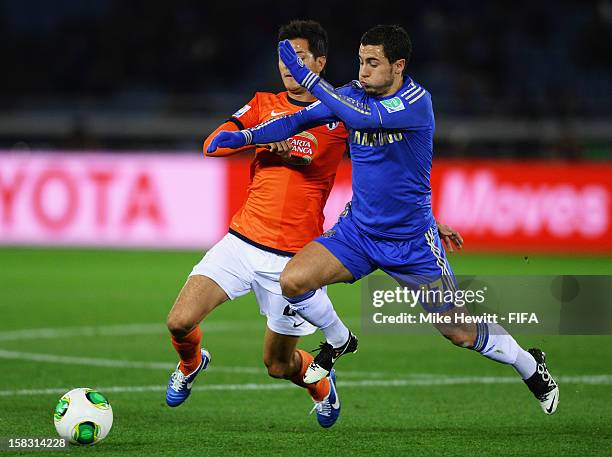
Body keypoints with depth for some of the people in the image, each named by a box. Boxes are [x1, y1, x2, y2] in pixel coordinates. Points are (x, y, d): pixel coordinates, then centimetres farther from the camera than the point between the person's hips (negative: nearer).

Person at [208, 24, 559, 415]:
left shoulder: (417, 100, -21)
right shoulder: (354, 93, -3)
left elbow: (360, 118, -35)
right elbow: (301, 119, -1)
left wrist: (305, 75, -34)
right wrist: (245, 135, -14)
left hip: (412, 241, -4)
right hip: (358, 230, 5)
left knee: (459, 332, 0)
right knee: (293, 281, -16)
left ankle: (531, 366, 29)